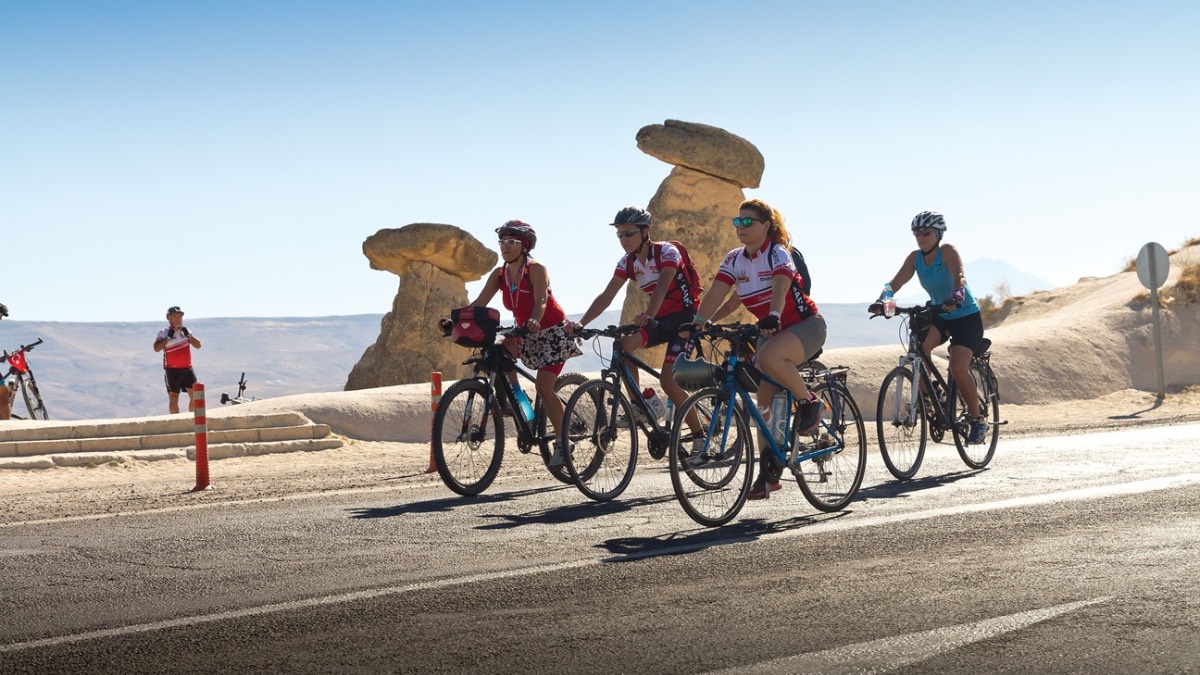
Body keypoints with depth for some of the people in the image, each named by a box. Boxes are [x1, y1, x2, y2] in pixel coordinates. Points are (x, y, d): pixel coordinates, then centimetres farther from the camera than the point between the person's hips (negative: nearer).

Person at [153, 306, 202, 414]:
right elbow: (156, 348, -16)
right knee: (173, 398, -2)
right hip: (172, 370, -4)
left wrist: (188, 335, -8)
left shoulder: (186, 331, 12)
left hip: (187, 368, 4)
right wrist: (168, 338, -20)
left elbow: (198, 345, 5)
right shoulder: (164, 333, -3)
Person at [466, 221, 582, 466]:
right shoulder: (499, 274, -4)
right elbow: (478, 303, -10)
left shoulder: (536, 270, -19)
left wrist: (534, 321, -55)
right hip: (527, 335, 6)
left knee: (543, 387, -16)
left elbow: (541, 301, -35)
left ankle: (562, 442, -6)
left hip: (553, 333, -6)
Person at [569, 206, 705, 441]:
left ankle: (699, 435, -2)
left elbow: (662, 285, -37)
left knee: (667, 380, -18)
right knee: (622, 345, -21)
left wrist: (648, 315, -55)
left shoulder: (667, 252, -19)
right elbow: (607, 295, -10)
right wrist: (580, 323, -24)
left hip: (685, 317, -6)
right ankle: (639, 406, -9)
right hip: (660, 319, 6)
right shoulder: (627, 262, -1)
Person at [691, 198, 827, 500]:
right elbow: (716, 293, -13)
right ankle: (768, 471, 5)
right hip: (771, 330, 7)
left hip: (805, 325, -7)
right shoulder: (734, 260, -1)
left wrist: (773, 316, -55)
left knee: (769, 357, -37)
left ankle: (808, 402, -13)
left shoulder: (778, 254, -18)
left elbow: (780, 287, -37)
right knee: (765, 401, -1)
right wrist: (698, 322, -29)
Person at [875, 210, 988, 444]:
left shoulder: (948, 252, -19)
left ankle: (978, 421, -3)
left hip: (967, 316, -5)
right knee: (920, 346, -28)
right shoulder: (915, 258, -5)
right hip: (940, 316, 5)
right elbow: (896, 282, -15)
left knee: (957, 368, -21)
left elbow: (958, 277, -35)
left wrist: (956, 296, -56)